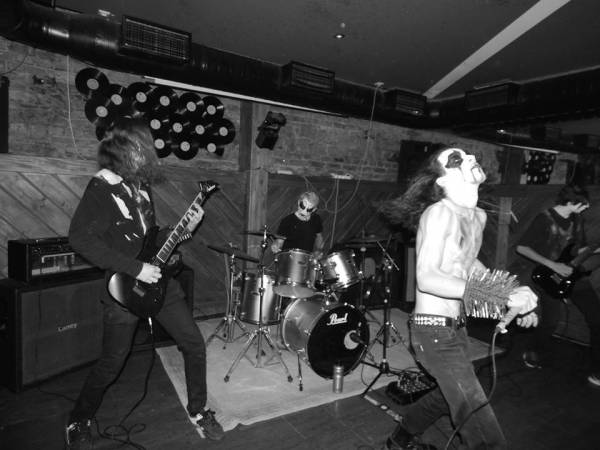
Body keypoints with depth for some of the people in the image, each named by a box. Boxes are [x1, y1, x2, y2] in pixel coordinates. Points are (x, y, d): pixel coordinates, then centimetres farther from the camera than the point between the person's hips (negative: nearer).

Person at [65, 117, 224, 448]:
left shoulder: (140, 184, 10)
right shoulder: (100, 189, -13)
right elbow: (80, 238, -24)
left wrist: (184, 229, 3)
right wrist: (135, 269, -24)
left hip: (158, 280, 7)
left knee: (195, 345, 6)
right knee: (111, 364, 7)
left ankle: (198, 410, 27)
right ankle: (78, 422, 36)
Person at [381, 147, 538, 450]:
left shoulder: (478, 216, 7)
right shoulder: (440, 212, -19)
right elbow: (427, 278, -27)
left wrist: (514, 298, 15)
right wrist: (499, 294, -34)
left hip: (456, 327, 9)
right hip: (434, 331, -9)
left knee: (450, 394, 30)